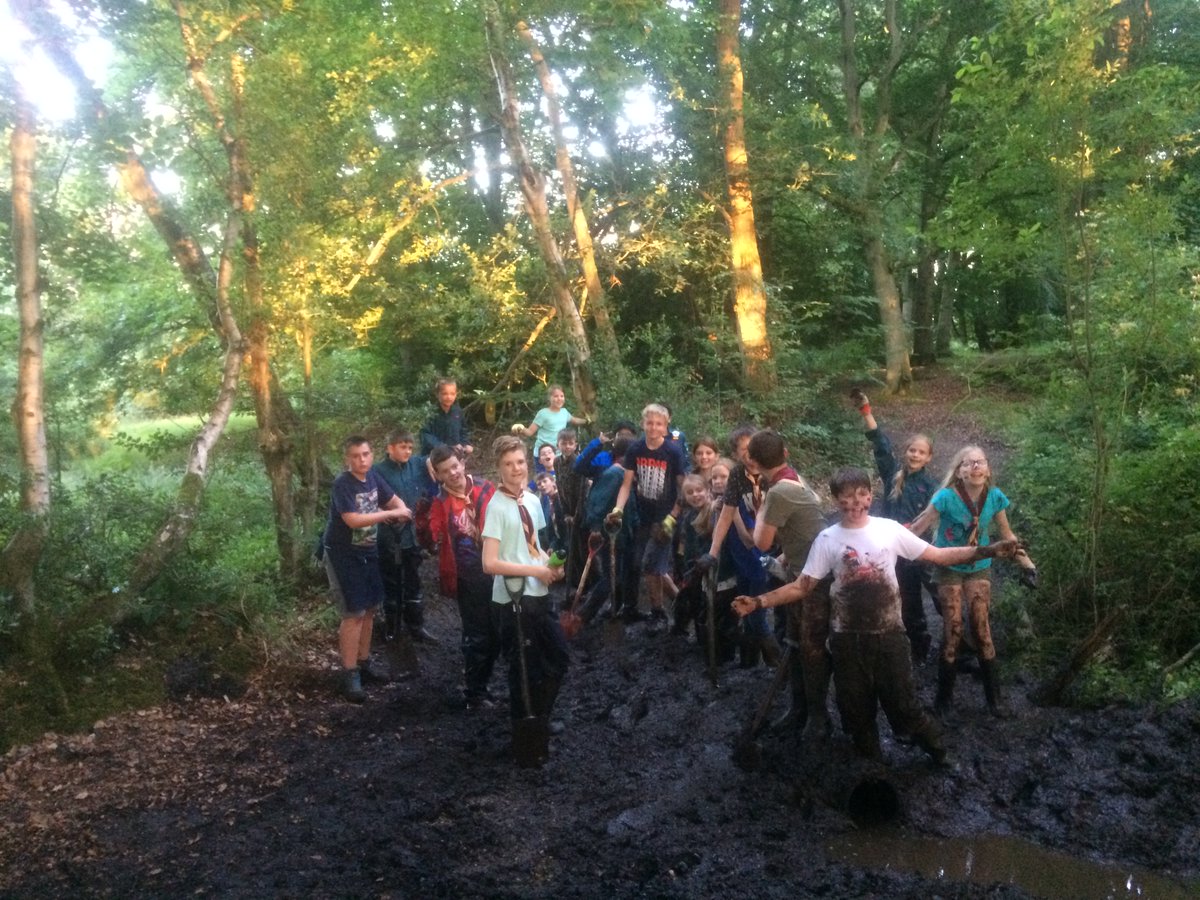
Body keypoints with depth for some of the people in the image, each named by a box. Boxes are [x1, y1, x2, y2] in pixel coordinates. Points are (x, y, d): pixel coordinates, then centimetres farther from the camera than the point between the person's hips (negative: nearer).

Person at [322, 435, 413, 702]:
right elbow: (353, 520, -31)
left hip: (367, 552, 8)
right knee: (354, 614, -8)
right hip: (343, 555, -7)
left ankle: (363, 663, 29)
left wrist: (403, 510, -10)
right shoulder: (342, 484, -21)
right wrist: (390, 513, -26)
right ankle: (349, 675, 1)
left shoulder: (373, 478, 0)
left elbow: (394, 500, 14)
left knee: (369, 609, 14)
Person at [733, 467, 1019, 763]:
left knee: (902, 703, 5)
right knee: (856, 709, 12)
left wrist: (987, 551, -11)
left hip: (889, 634, -1)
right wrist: (759, 602, -17)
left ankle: (938, 749, 33)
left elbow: (937, 555, -1)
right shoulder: (827, 539, -4)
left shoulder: (889, 529, -3)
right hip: (847, 638, 1)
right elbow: (801, 587, -4)